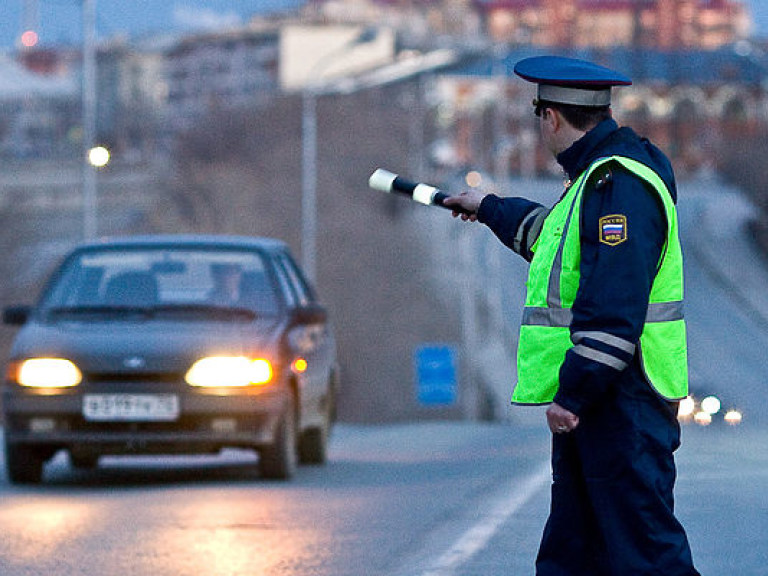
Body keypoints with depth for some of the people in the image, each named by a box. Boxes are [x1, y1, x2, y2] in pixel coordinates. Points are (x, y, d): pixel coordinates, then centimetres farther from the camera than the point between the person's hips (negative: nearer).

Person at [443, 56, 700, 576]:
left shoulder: (618, 183, -17)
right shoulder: (597, 175, 17)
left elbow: (615, 307, -25)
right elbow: (553, 235, 41)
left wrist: (573, 393, -24)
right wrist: (491, 209, 55)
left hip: (623, 398, -11)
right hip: (595, 397, 11)